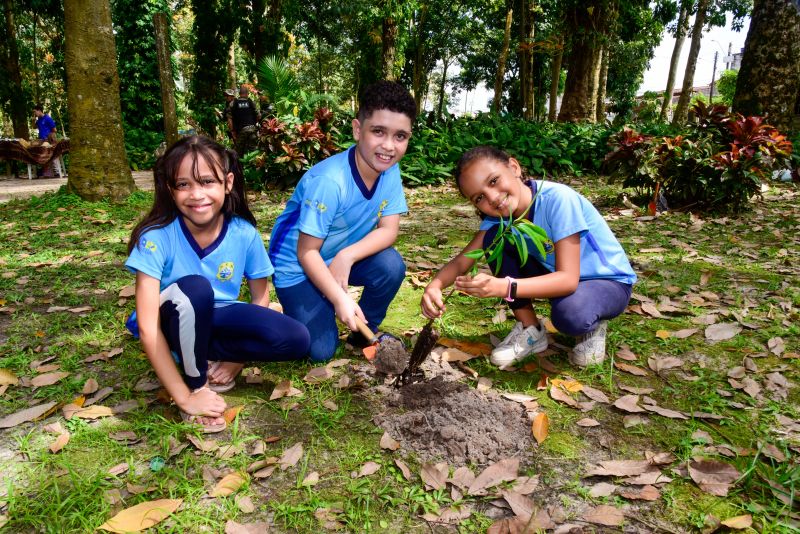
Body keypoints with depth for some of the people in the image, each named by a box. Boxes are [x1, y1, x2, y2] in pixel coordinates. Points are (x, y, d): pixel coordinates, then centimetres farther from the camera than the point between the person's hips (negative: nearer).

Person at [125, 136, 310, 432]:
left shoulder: (245, 234, -16)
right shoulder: (156, 237, -24)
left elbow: (261, 300, -2)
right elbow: (147, 328, -26)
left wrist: (237, 359, -12)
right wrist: (184, 397, -27)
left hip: (217, 320, 3)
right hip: (173, 324, -2)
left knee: (297, 340, -21)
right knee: (194, 288, -37)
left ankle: (206, 357, -4)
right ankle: (196, 384, -14)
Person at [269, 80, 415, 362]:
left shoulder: (390, 170, -13)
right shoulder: (329, 181, -32)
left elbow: (388, 230, -14)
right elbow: (306, 252, -25)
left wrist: (347, 256, -30)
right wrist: (340, 299, -33)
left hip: (341, 257, 5)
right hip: (297, 264, -5)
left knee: (392, 265, -23)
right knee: (321, 350, -12)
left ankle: (365, 331, 4)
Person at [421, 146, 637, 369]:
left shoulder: (557, 199, -31)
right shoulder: (498, 215, -12)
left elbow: (568, 279, -36)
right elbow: (462, 261, -15)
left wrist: (504, 287, -49)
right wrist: (434, 286, -36)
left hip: (609, 280, -5)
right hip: (558, 276, 6)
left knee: (569, 315, -39)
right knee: (494, 237, -16)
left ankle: (594, 323, 0)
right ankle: (530, 330, -2)